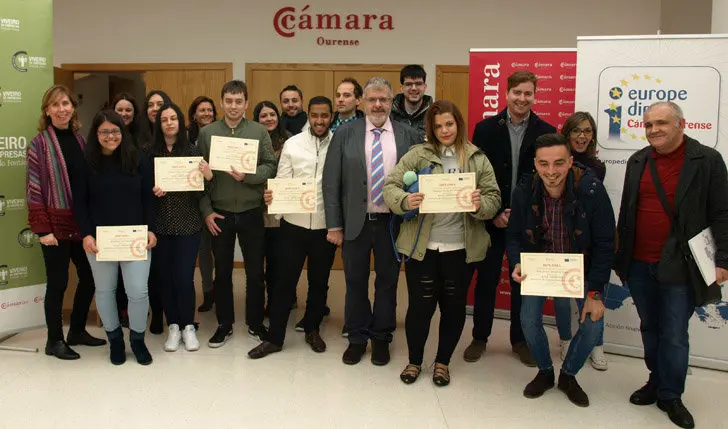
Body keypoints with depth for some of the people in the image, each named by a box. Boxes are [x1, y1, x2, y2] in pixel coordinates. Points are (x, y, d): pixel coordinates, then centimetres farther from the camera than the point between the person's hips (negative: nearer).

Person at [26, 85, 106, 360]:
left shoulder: (80, 140, 8)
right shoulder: (39, 143, -7)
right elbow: (34, 189, -9)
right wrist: (42, 229, -15)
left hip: (82, 222, 5)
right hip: (55, 224, -5)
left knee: (89, 277, 11)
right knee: (57, 282, 3)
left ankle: (77, 331, 30)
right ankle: (54, 340, 18)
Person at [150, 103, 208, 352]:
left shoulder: (192, 150, -1)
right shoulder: (151, 153, 1)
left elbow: (199, 193, -2)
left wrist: (208, 177, -21)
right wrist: (152, 192, -14)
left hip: (187, 224, -1)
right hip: (161, 224, 1)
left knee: (184, 277, -1)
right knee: (164, 276, 7)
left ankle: (188, 326, 18)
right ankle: (173, 326, 23)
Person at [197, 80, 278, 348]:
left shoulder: (259, 132, 0)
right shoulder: (206, 133, 1)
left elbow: (270, 166, -4)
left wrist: (247, 176, -22)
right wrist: (206, 211, -4)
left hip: (251, 213, 0)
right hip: (219, 214, 1)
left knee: (255, 271, 8)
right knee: (222, 271, 11)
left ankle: (255, 323, 24)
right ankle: (224, 324, 25)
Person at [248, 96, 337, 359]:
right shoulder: (292, 144, -1)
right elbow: (282, 181, -1)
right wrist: (272, 195, -23)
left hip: (325, 226, 0)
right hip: (294, 224, 0)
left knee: (319, 282, 14)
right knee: (285, 281, 6)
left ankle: (312, 329, 34)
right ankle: (275, 337, 18)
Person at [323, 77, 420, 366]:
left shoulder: (408, 135, 1)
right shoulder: (345, 134, -1)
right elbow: (331, 180, -2)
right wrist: (334, 224, -5)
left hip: (392, 222, 0)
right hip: (356, 221, 0)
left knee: (387, 283, 11)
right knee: (355, 282, 11)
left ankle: (381, 338, 28)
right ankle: (357, 338, 28)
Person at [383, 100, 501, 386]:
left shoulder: (477, 158, 3)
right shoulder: (417, 154, -1)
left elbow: (494, 197, 2)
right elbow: (390, 186, -5)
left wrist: (480, 204, -21)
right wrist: (405, 201, -26)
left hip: (461, 248, 2)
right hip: (421, 245, -1)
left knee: (454, 307, 13)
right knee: (420, 305, 7)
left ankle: (443, 361, 33)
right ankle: (414, 360, 29)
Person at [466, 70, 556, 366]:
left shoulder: (546, 132, -1)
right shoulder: (485, 128, -1)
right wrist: (493, 213, -10)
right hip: (491, 219, 0)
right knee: (486, 279, 8)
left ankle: (520, 340, 26)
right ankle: (479, 338, 23)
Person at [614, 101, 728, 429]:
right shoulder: (637, 161, 7)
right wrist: (618, 254, 12)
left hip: (679, 267, -4)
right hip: (638, 265, 4)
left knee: (674, 335, 3)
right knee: (650, 328, 17)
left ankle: (670, 396, 20)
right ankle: (658, 380, 34)